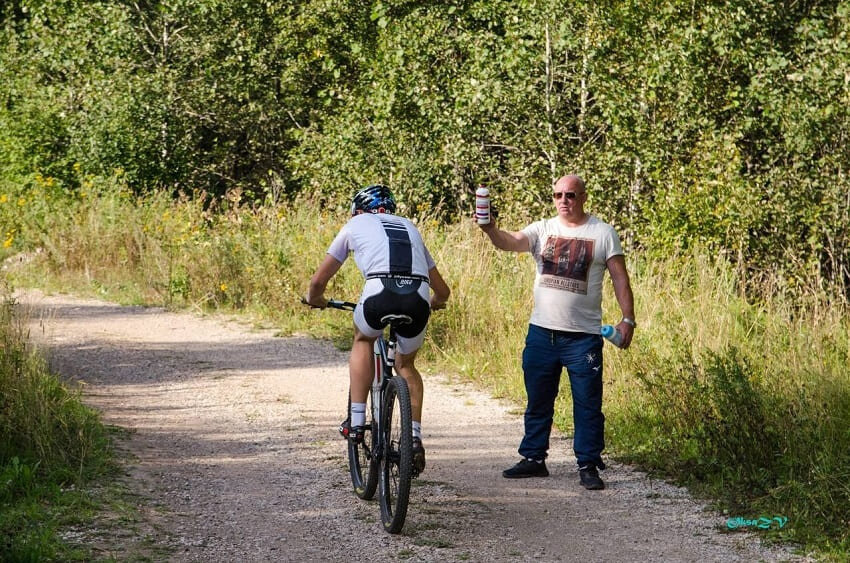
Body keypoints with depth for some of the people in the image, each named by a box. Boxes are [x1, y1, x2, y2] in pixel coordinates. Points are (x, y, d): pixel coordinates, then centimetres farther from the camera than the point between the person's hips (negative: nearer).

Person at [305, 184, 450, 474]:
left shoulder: (356, 225, 27)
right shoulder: (409, 227, 36)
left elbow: (319, 280, 29)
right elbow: (442, 290, 40)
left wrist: (314, 298, 52)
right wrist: (434, 303, 62)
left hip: (380, 294, -3)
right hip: (418, 300, 3)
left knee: (363, 340, 31)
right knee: (406, 365, 29)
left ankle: (356, 421, 22)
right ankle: (415, 439, 16)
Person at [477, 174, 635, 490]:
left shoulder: (603, 233, 2)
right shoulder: (543, 230, 6)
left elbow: (620, 278, 2)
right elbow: (511, 242, -11)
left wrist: (628, 319, -7)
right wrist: (490, 230, -33)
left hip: (584, 336, -3)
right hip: (541, 333, 3)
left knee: (587, 404, 0)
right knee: (537, 402, 12)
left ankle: (588, 466, 7)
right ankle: (534, 458, 23)